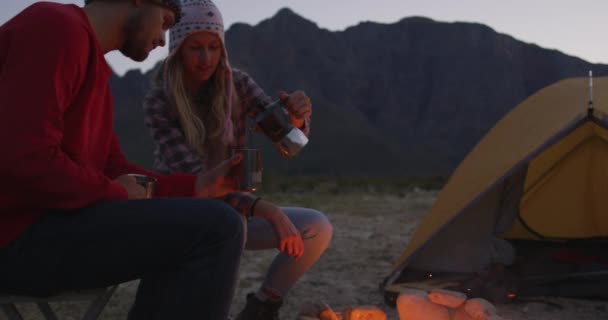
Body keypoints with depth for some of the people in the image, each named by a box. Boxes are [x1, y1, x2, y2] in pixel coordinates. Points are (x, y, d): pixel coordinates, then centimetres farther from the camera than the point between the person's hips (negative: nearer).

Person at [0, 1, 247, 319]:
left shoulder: (95, 66, 19)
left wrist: (199, 185, 12)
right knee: (216, 227, -16)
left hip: (48, 221, 11)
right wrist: (116, 194, -9)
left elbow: (116, 171, 19)